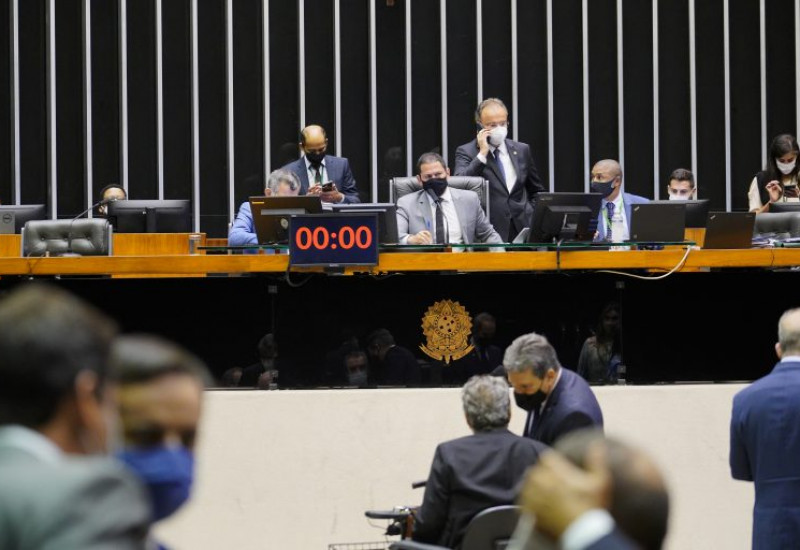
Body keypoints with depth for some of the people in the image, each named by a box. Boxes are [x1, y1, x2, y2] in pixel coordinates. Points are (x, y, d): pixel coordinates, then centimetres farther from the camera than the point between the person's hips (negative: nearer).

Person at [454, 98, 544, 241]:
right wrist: (482, 154, -12)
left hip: (522, 229, 3)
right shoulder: (466, 152, 4)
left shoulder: (521, 150, 16)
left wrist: (534, 217, 10)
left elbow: (536, 191, 25)